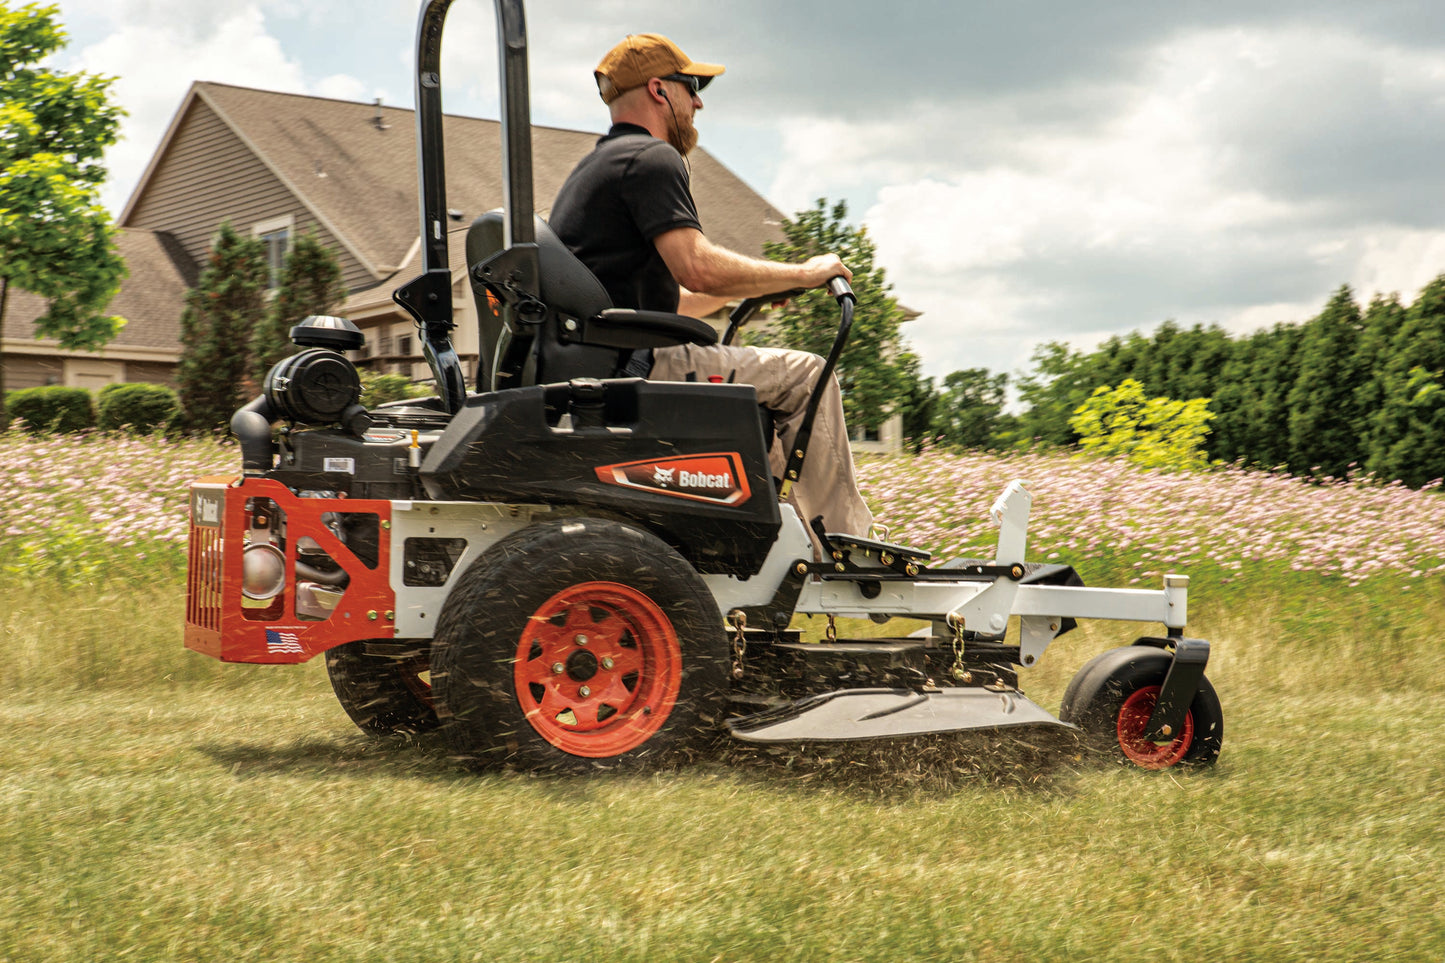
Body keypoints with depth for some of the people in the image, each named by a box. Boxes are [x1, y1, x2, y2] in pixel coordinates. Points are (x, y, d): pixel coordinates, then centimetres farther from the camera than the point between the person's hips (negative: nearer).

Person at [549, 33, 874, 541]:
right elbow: (697, 267, -20)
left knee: (766, 431, 22)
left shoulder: (595, 166, 26)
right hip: (630, 363, -11)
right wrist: (802, 273, -8)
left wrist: (759, 285, 27)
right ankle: (842, 543, -4)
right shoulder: (651, 158, -7)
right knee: (804, 375, -6)